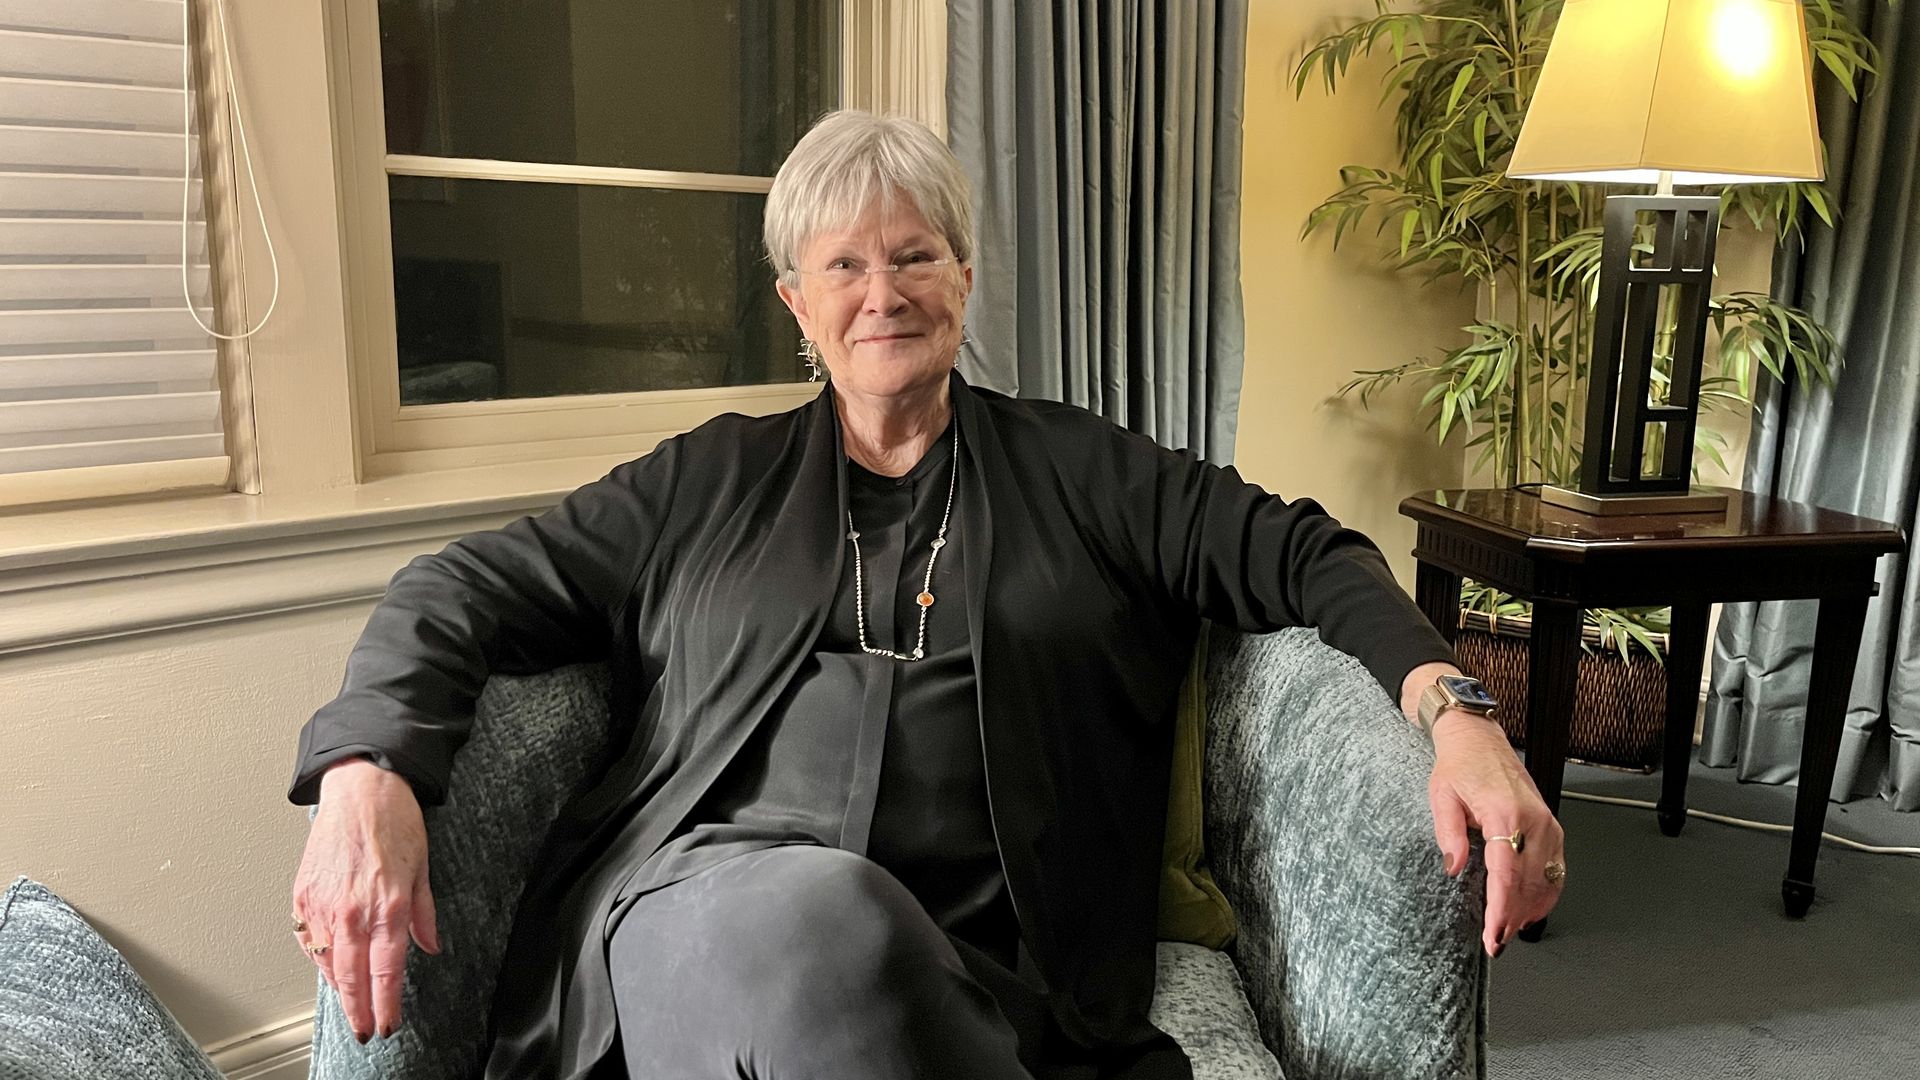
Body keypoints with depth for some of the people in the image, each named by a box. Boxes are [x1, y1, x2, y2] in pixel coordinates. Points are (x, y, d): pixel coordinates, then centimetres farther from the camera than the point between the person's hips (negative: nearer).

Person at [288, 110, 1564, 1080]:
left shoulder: (1080, 470, 19)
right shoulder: (710, 481, 20)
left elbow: (1299, 554, 13)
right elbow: (470, 589, 16)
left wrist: (1452, 710, -6)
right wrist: (366, 779, -5)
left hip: (966, 965, 0)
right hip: (696, 894, 1)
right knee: (814, 911, -38)